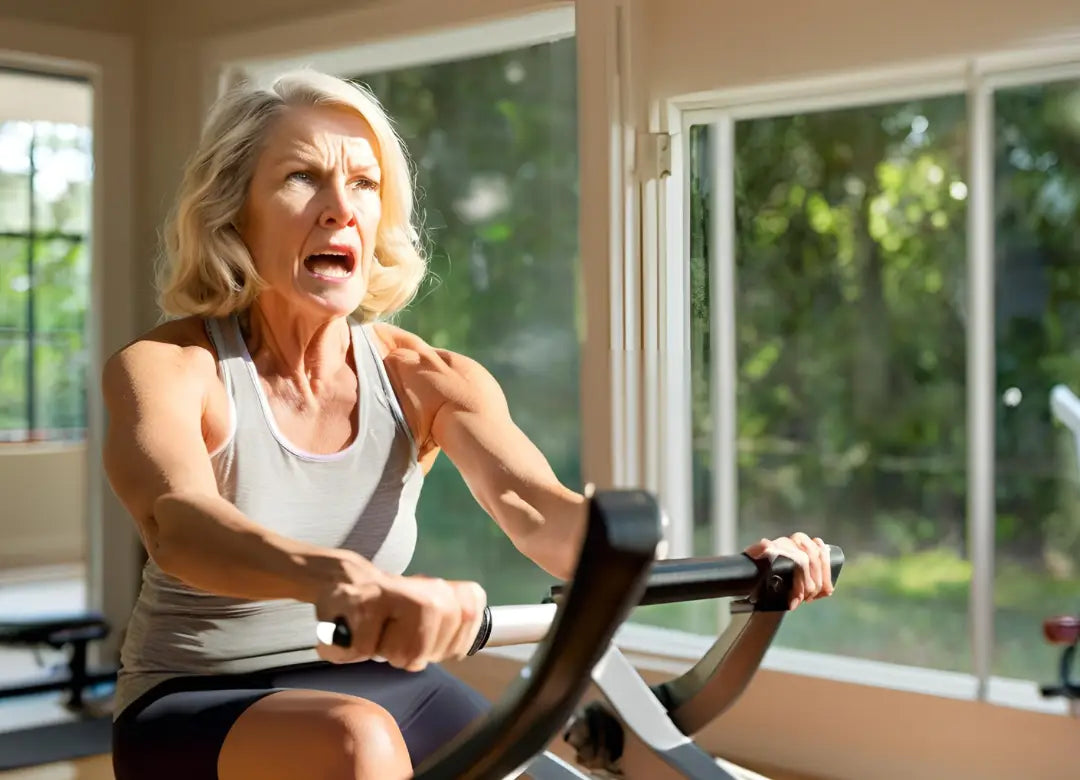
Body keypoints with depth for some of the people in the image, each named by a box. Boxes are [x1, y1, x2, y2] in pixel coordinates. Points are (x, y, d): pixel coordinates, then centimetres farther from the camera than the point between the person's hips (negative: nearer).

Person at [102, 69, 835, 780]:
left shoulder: (427, 378, -5)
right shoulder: (166, 366, -14)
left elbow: (537, 508, -22)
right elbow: (179, 523, -36)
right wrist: (342, 580, -58)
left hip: (380, 688, 3)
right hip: (198, 706, -3)